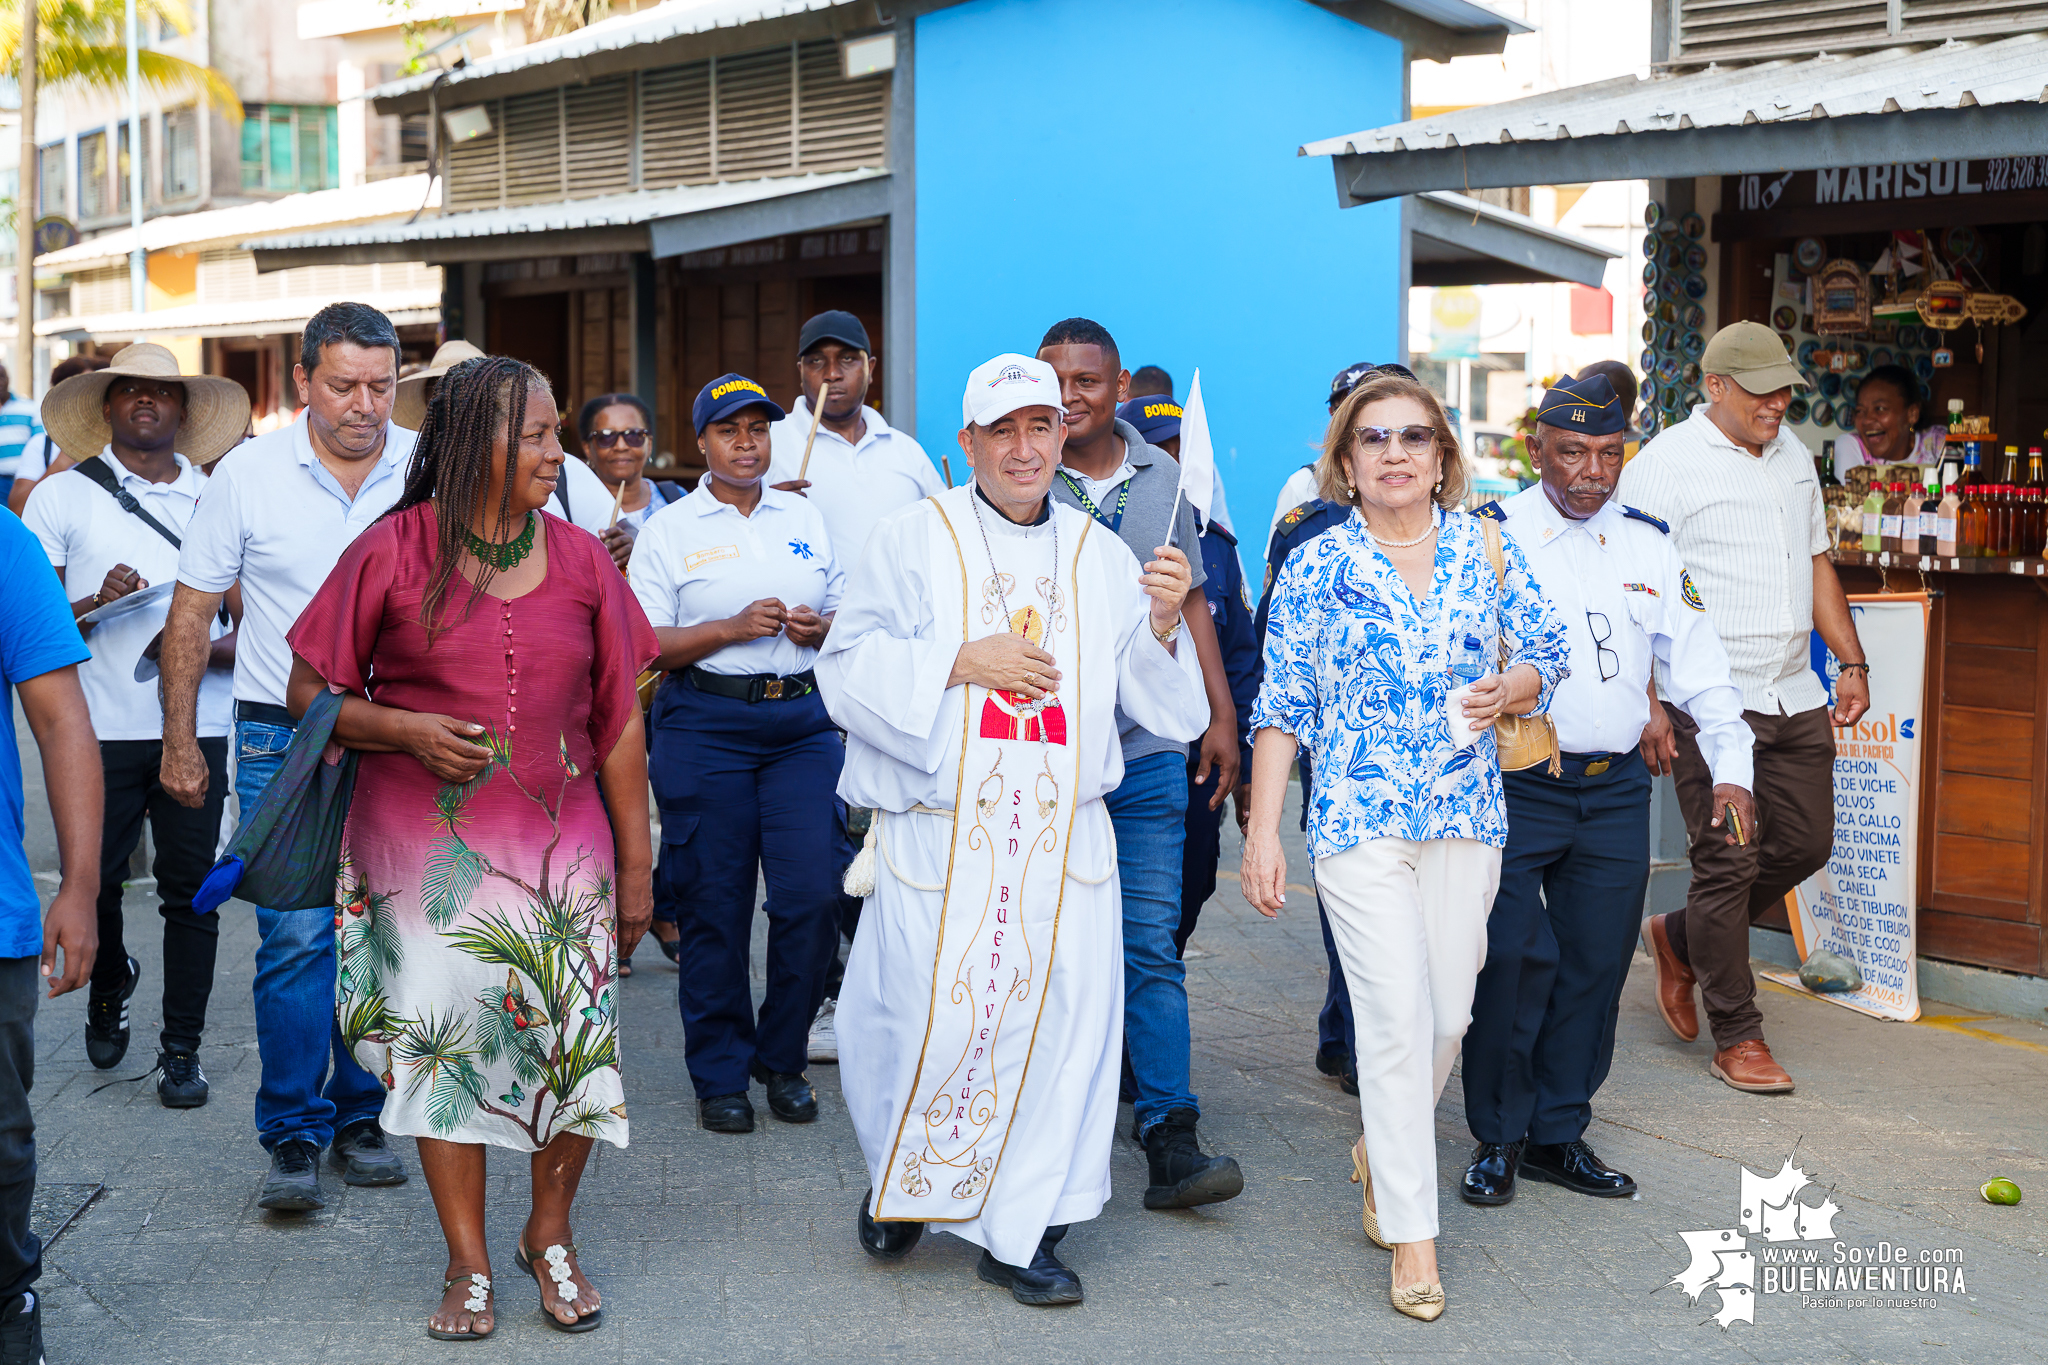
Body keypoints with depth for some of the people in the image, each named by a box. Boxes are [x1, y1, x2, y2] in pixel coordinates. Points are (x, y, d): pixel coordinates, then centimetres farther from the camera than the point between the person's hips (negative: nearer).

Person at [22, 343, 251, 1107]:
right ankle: (110, 988, 36)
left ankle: (181, 1049, 12)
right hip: (101, 726, 0)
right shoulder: (61, 497, 5)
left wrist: (209, 650, -11)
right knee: (96, 879, 4)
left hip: (196, 725, 1)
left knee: (190, 888, 1)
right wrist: (94, 607, -16)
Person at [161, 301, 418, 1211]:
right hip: (284, 736, -2)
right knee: (297, 935, -7)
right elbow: (192, 613, 4)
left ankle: (361, 1118, 21)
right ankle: (293, 1136, 4)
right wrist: (180, 742, 2)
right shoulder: (249, 473, -3)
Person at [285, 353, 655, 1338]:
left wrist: (635, 868, 6)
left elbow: (620, 723, 7)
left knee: (577, 1037, -1)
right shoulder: (392, 551, -3)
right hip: (425, 844, -2)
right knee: (445, 1037, 2)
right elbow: (310, 692, 2)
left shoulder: (581, 559, 4)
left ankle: (549, 1236, 24)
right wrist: (408, 731, -16)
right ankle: (468, 1266, 20)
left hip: (559, 844, 2)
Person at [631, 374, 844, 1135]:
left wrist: (821, 629, -3)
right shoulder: (669, 531, 4)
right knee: (713, 906, 1)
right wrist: (732, 628, -14)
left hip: (801, 722, 3)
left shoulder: (806, 519, 14)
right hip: (704, 724, -2)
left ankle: (782, 1060, 14)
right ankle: (719, 1076, 15)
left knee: (812, 895, -5)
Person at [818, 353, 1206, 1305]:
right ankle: (901, 1184, 29)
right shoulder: (914, 538, 5)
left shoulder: (1102, 555, 13)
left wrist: (1164, 624, -8)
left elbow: (1159, 706, 10)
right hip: (938, 840, -2)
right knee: (925, 1020, -1)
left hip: (1064, 841, 3)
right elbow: (849, 668, -2)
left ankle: (1020, 1232, 15)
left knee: (1059, 1020, -1)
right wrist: (962, 661, -11)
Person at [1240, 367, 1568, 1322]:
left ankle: (1380, 1152, 36)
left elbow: (1545, 652, 14)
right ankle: (1411, 1232, 2)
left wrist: (1508, 692, -9)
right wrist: (1263, 831, -4)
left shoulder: (1485, 547, 7)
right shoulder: (1315, 567, 1)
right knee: (1395, 1016, -8)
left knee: (1448, 1013, 8)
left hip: (1467, 814, 3)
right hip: (1358, 819, -3)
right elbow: (1280, 708, 1)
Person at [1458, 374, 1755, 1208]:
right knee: (1512, 960, -7)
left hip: (1616, 789, 4)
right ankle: (1498, 1138, 10)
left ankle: (1558, 1134, 22)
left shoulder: (1648, 545, 11)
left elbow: (1698, 661, 11)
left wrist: (1731, 769, 1)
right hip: (1514, 786, -4)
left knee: (1596, 964, 8)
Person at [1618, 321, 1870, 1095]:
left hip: (1794, 698, 7)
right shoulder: (1666, 465, -9)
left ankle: (1681, 938, 31)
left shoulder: (1792, 455, 15)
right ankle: (1736, 1038, 9)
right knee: (1729, 863, -4)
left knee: (1805, 843, 9)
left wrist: (1851, 662, 16)